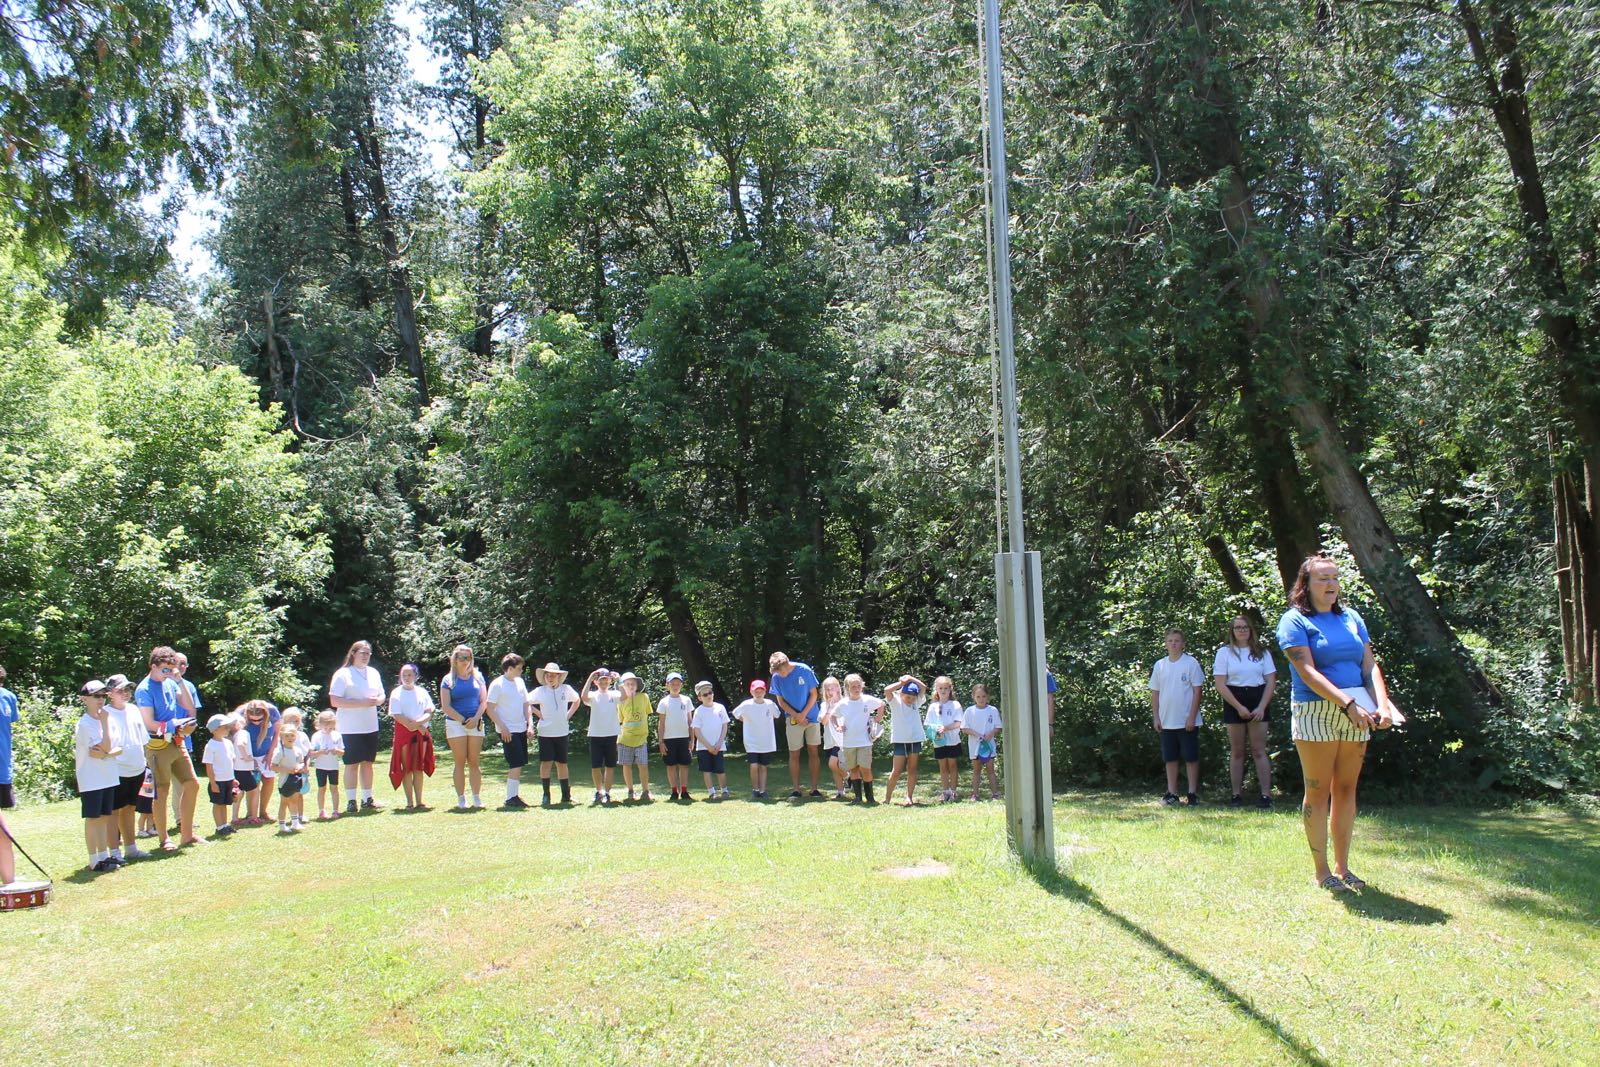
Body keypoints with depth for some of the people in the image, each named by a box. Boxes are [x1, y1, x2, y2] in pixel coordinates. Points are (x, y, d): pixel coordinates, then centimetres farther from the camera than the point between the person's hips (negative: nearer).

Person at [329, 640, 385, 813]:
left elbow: (381, 696, 19)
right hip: (350, 728, -6)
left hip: (370, 726, 6)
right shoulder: (343, 674, -8)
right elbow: (334, 701, -15)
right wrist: (362, 703, -21)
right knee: (352, 764, -2)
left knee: (368, 763, 10)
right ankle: (351, 801, 5)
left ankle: (367, 799, 18)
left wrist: (377, 700, -7)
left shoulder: (374, 673, 11)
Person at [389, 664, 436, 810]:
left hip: (422, 732, 3)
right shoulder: (396, 693, 0)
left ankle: (419, 801, 6)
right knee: (407, 768, -2)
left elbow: (429, 712, 4)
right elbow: (397, 715, -9)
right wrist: (417, 726, -14)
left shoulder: (422, 692, 10)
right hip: (403, 732, -3)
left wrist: (418, 722, -16)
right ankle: (409, 802, 1)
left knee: (419, 768, 4)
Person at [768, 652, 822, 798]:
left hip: (812, 717, -1)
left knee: (813, 753, 1)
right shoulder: (776, 678, -8)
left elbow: (814, 694, -6)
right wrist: (796, 715, -12)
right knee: (794, 754, 0)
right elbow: (781, 701, 0)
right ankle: (795, 789, 5)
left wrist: (803, 714, -14)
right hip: (793, 719, 1)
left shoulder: (804, 671, -13)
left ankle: (814, 789, 6)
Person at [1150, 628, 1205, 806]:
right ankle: (1171, 793, 16)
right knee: (1170, 758, 9)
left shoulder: (1191, 663, -4)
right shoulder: (1160, 665, 7)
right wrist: (1155, 717, 5)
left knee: (1191, 758, 2)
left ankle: (1193, 793, 10)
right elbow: (1155, 693, 10)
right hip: (1166, 722, 4)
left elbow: (1197, 691, -6)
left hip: (1187, 721, -4)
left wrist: (1192, 717, -11)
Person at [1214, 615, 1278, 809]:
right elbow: (1220, 684, -4)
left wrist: (1261, 707, -8)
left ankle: (1266, 795, -6)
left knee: (1259, 750, -3)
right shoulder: (1224, 652, 3)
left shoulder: (1262, 652, 7)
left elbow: (1271, 681, 3)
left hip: (1258, 702, 0)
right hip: (1234, 703, 0)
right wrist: (1239, 707, -11)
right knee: (1237, 752, 3)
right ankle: (1237, 795, 6)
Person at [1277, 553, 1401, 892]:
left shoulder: (1351, 618, 13)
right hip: (1315, 713, -5)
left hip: (1355, 715, 5)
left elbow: (1370, 665, 7)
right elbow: (1308, 673, -15)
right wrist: (1348, 704, -23)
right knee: (1318, 791, 0)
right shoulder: (1295, 621, -5)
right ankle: (1322, 871, 7)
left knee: (1346, 789, 9)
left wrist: (1382, 704, -9)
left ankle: (1342, 866, 18)